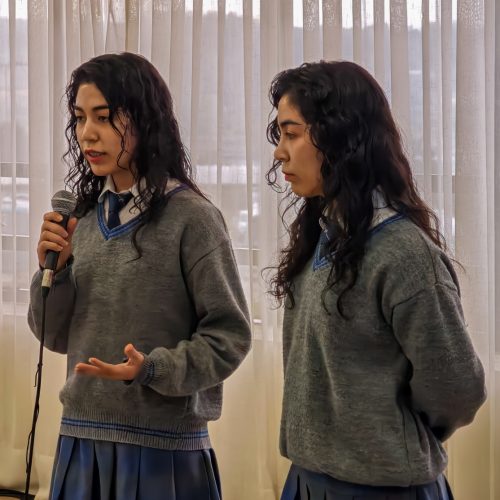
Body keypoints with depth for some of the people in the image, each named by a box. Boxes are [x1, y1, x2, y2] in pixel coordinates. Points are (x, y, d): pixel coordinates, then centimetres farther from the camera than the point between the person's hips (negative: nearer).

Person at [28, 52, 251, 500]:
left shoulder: (191, 217, -11)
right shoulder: (85, 217, 5)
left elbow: (230, 336, -10)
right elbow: (59, 337, 9)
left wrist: (153, 369, -23)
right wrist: (54, 268, -6)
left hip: (163, 446, -5)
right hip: (82, 437, 5)